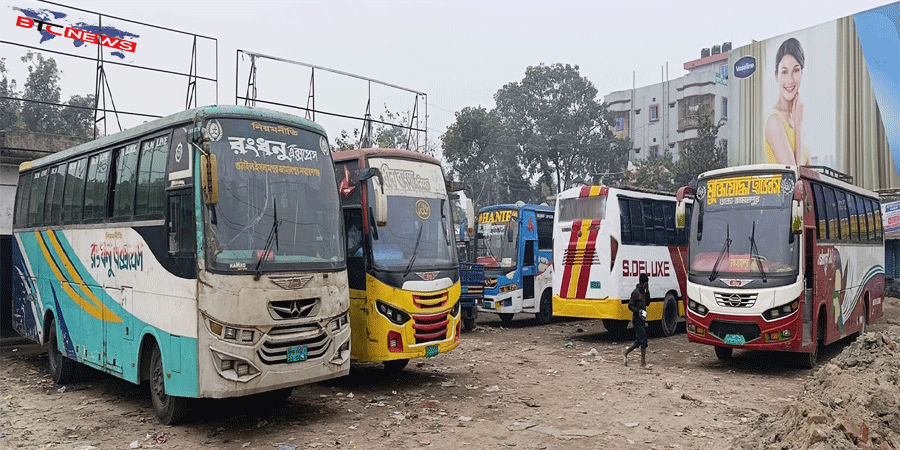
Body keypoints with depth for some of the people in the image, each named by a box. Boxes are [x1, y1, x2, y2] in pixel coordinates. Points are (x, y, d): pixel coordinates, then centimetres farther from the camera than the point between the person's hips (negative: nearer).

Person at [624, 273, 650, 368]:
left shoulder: (643, 292, 13)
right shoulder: (635, 292, -13)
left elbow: (647, 303, 16)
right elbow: (630, 306, -14)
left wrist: (647, 291, 6)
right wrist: (638, 311, -28)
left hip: (642, 320, 9)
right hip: (637, 320, -9)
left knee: (639, 340, 13)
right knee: (643, 340, -7)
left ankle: (626, 353, 27)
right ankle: (643, 362, -3)